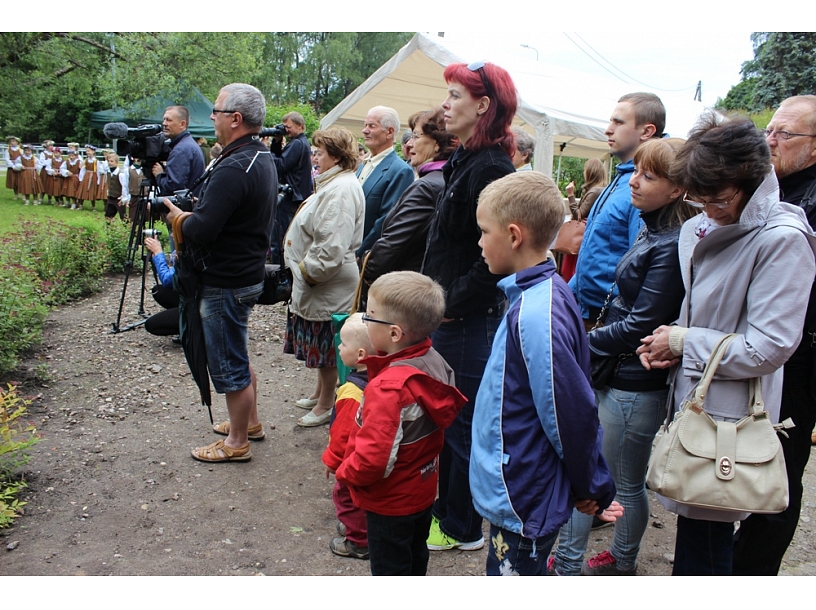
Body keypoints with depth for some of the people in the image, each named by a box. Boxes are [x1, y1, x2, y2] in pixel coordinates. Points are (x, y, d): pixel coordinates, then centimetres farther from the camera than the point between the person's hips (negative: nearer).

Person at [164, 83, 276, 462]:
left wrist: (178, 217, -7)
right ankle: (250, 421, 39)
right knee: (237, 355, 24)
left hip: (226, 283, -10)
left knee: (229, 365, 4)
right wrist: (198, 211, 5)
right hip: (249, 273, 10)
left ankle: (237, 443, 20)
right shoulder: (264, 158, 7)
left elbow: (200, 231, -27)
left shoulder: (234, 168, -25)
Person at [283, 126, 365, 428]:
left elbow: (332, 247, -30)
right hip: (319, 282, 10)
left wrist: (307, 271, -18)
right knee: (321, 344, 22)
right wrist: (305, 270, 15)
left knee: (326, 345, 5)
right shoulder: (334, 184, 13)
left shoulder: (341, 190, -23)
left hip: (329, 287, -10)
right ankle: (320, 392, 38)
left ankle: (326, 406, 21)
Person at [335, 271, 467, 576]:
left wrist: (345, 472, -15)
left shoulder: (388, 387, -34)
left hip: (391, 500, -8)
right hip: (423, 490, 8)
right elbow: (443, 415, 5)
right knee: (414, 559, 28)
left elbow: (374, 458, -35)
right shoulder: (434, 362, -10)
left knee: (390, 571, 14)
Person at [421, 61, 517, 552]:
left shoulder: (491, 169, -19)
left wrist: (453, 303, -16)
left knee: (462, 425, 5)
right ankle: (446, 509, 39)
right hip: (449, 315, 10)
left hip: (470, 321, -10)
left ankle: (462, 529, 25)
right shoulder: (465, 161, 12)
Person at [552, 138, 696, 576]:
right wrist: (588, 346, 6)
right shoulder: (651, 231, 8)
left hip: (636, 385, -9)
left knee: (626, 483, 11)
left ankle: (623, 564, 33)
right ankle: (568, 562, 32)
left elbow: (640, 325, -20)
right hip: (610, 373, 9)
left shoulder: (673, 246, -20)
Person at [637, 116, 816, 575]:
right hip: (691, 398, 7)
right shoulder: (702, 228, 6)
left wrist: (684, 343, -13)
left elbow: (768, 348, -20)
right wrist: (669, 346, 1)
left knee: (704, 540, 6)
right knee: (693, 522, 20)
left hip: (729, 413, -7)